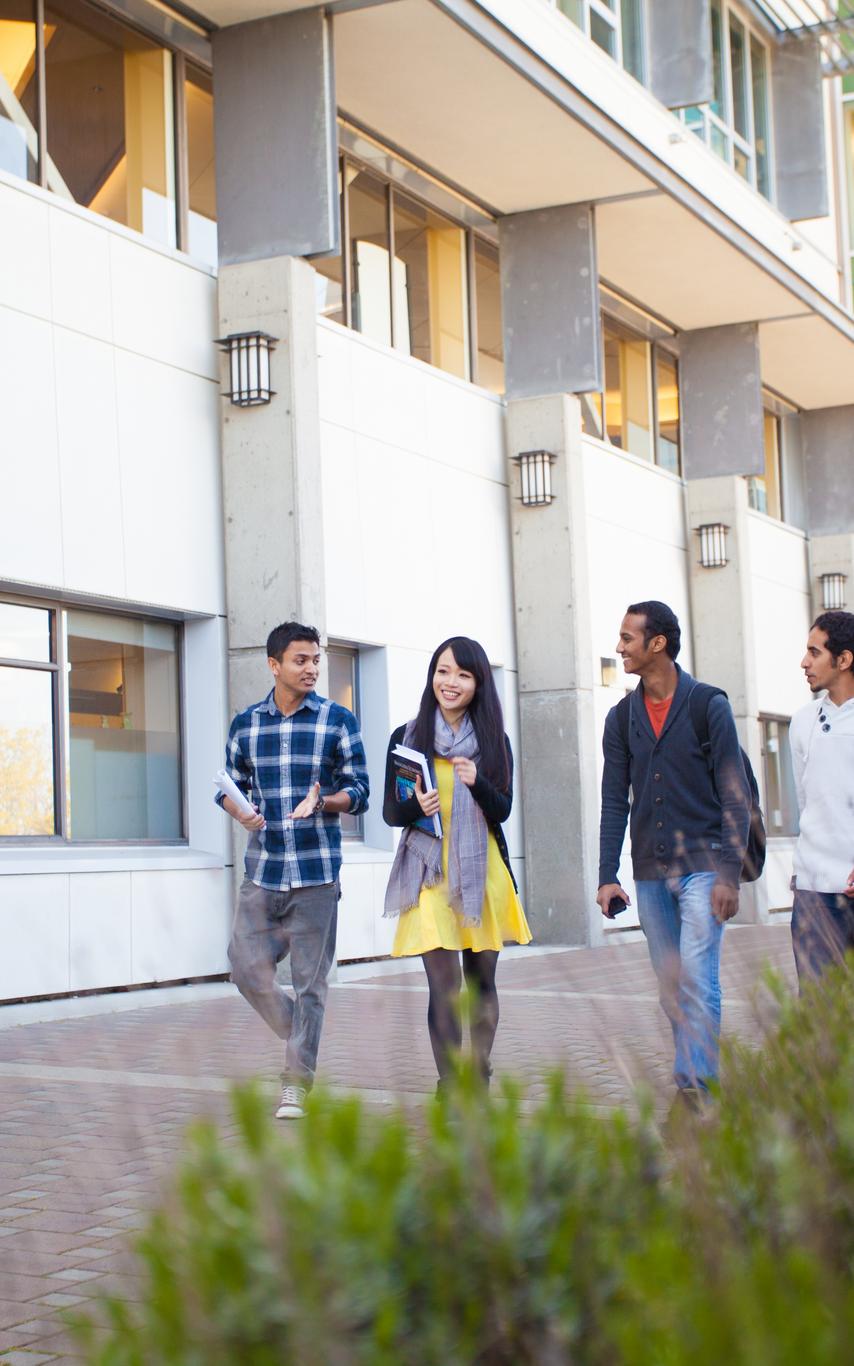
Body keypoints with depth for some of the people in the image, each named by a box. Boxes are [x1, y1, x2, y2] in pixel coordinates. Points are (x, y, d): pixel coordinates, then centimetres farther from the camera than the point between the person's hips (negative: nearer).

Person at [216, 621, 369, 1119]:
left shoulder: (338, 720, 0)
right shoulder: (245, 724, 8)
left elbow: (359, 792, 0)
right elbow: (230, 785, 16)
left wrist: (323, 801, -21)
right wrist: (240, 811, -7)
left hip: (316, 872, -3)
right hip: (262, 871, 3)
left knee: (310, 979, 0)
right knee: (247, 969, 2)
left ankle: (298, 1081, 10)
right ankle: (301, 1035, 27)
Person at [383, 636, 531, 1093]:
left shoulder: (493, 741, 6)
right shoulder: (407, 738, 3)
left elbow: (503, 811, 1)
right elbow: (390, 813, 5)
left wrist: (477, 782, -19)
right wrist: (416, 806, -17)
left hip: (483, 870, 2)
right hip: (430, 873, -2)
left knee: (481, 980, 8)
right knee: (443, 986, -9)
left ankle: (479, 1081, 23)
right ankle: (450, 1089, -5)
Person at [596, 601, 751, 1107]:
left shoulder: (709, 706, -4)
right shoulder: (621, 718, 9)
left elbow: (735, 796, -5)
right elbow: (615, 802, 10)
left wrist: (729, 874, -12)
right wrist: (608, 875, 3)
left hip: (702, 865, -5)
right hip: (650, 873, 5)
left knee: (697, 980, -13)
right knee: (670, 987, 8)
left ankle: (695, 1084, -13)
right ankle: (698, 1074, 17)